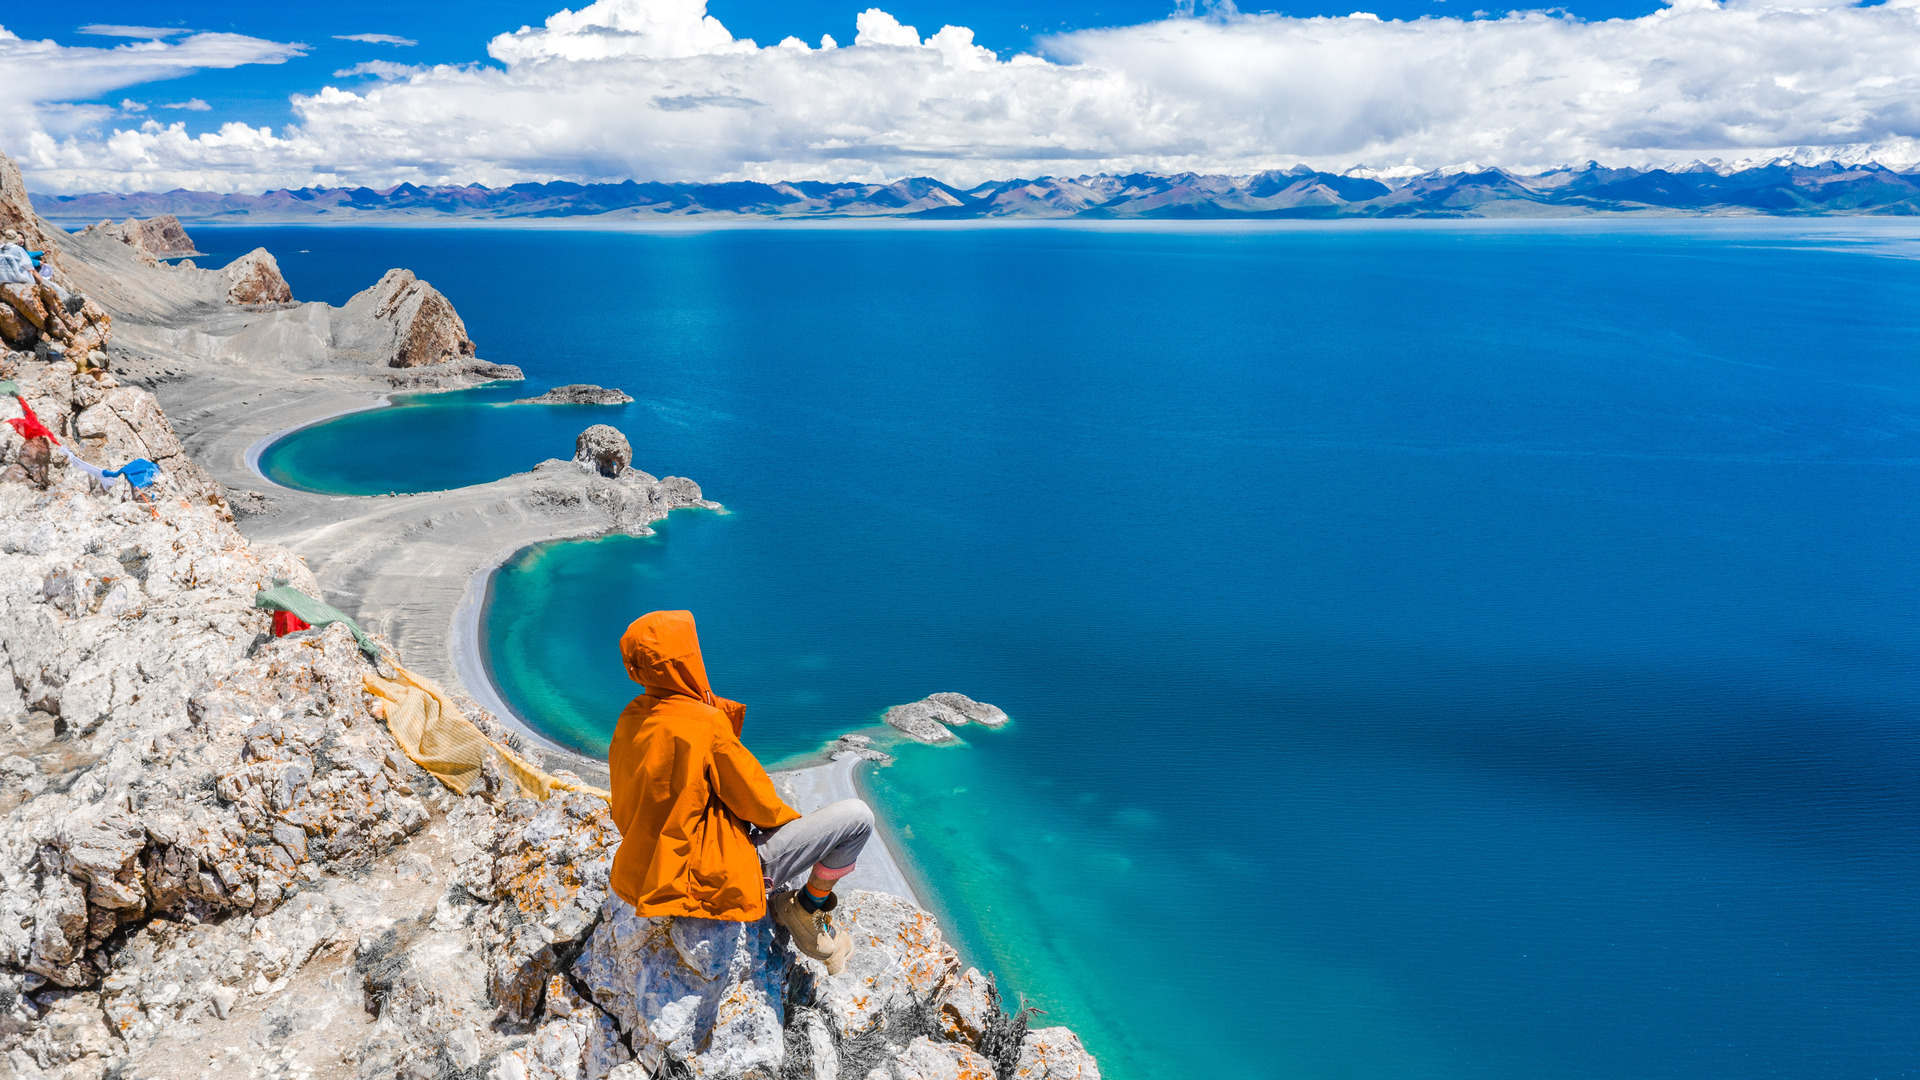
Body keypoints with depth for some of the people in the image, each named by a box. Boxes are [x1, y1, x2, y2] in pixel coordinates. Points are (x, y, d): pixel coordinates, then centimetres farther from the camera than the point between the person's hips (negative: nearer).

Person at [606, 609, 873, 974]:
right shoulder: (706, 726, -25)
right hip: (717, 879, -9)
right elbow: (759, 804, -15)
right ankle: (808, 909, 12)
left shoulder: (630, 719, -1)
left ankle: (780, 905, 29)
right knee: (857, 816, -5)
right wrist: (795, 819, 4)